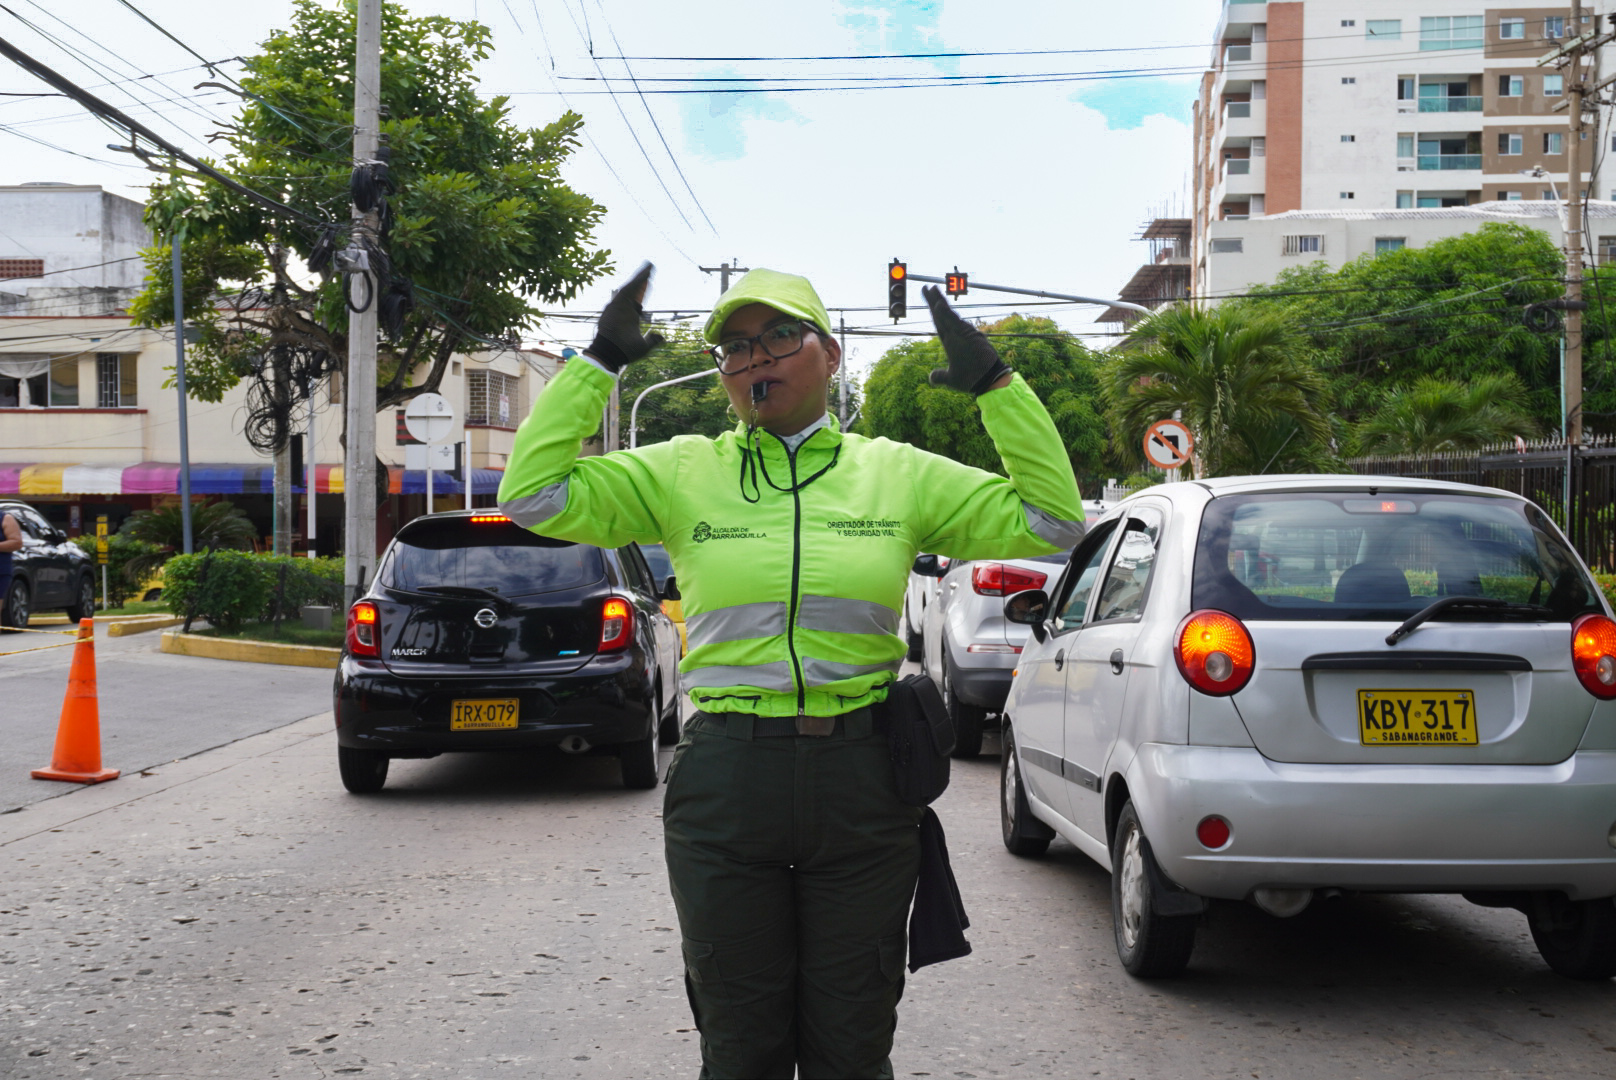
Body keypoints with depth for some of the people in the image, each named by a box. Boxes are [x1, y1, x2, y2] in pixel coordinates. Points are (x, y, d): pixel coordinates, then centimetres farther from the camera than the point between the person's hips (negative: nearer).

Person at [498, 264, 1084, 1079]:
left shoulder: (899, 474, 5)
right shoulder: (682, 474, 4)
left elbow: (1051, 522, 4)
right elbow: (532, 497, -2)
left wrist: (996, 386, -3)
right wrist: (597, 365, -3)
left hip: (862, 779, 0)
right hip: (726, 782, 0)